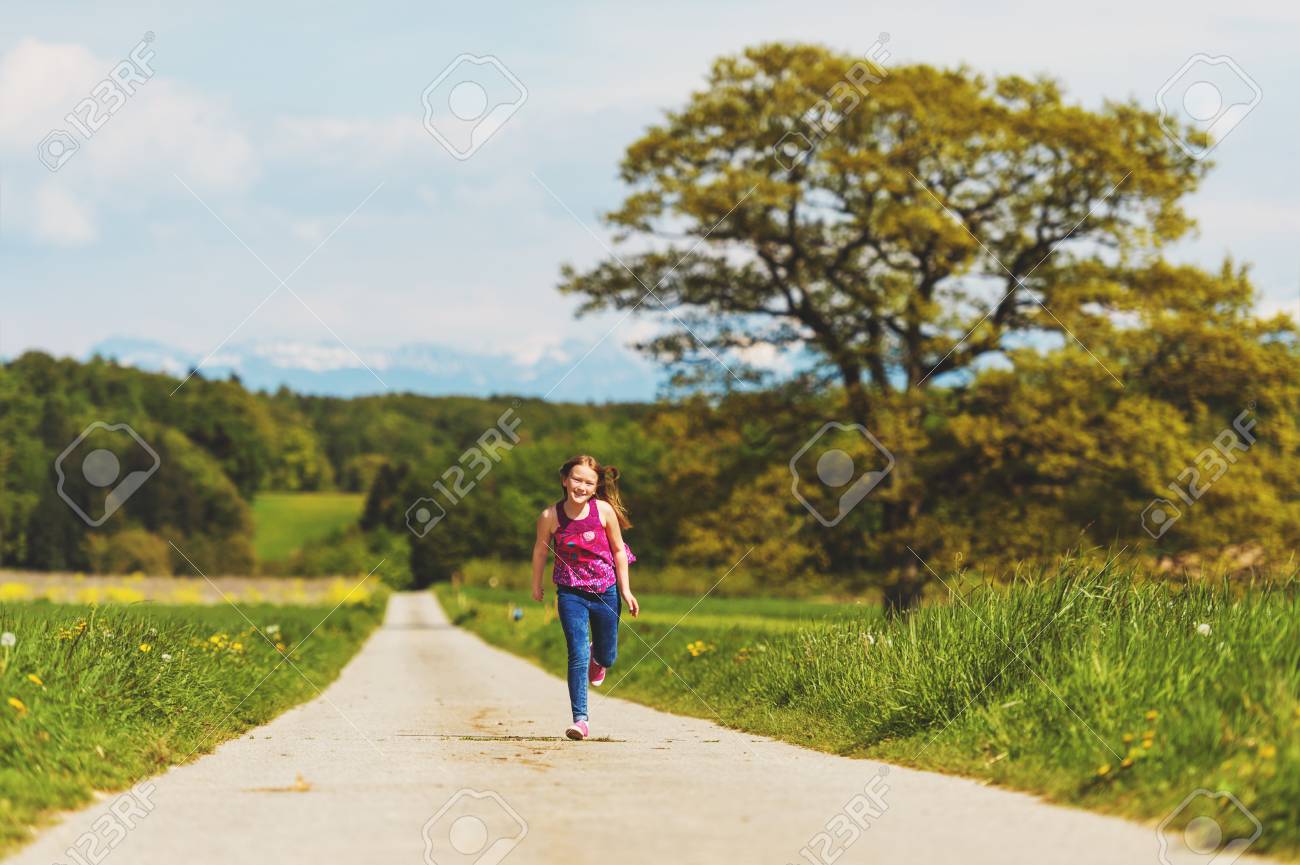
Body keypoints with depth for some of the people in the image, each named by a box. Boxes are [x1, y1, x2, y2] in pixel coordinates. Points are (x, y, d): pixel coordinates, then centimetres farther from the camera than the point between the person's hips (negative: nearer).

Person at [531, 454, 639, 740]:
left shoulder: (604, 511, -11)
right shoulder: (550, 517, -12)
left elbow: (618, 550, 0)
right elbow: (540, 550, 6)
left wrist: (625, 590, 1)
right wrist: (536, 585, 18)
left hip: (605, 592, 2)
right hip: (571, 593, -1)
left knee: (607, 657, 16)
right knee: (578, 656, -14)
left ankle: (597, 657, 54)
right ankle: (580, 719, -10)